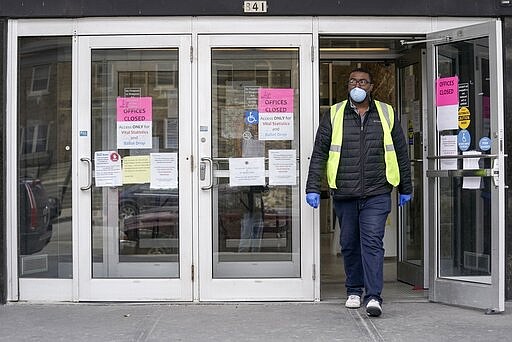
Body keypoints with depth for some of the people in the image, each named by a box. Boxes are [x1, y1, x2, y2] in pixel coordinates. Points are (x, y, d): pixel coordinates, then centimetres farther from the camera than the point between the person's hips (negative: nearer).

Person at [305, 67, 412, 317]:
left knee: (372, 242, -10)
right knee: (349, 244, 10)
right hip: (344, 194, 1)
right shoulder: (334, 115, 6)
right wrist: (313, 188, -2)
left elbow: (401, 153, 14)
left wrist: (405, 188, 14)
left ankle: (373, 296, -9)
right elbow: (319, 154, 5)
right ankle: (354, 290, 26)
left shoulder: (386, 114, 8)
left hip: (376, 194, -1)